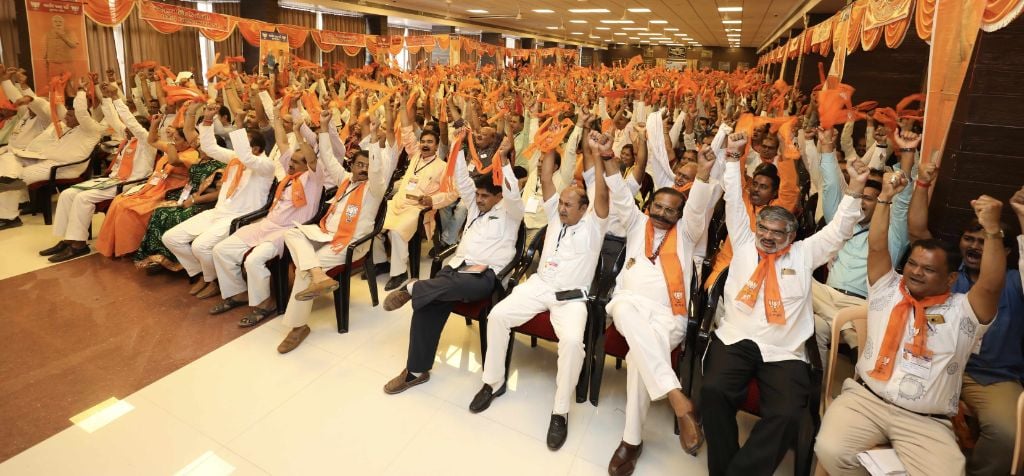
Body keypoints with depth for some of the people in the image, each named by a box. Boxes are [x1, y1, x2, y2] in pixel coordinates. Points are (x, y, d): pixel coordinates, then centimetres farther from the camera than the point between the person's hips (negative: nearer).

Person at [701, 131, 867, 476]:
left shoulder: (804, 254, 16)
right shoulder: (744, 243, 14)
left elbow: (839, 231, 11)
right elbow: (734, 203, 9)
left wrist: (855, 189, 1)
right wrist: (733, 158, 5)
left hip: (784, 352, 1)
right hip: (735, 340, 0)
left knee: (788, 413, -24)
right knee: (714, 392, -26)